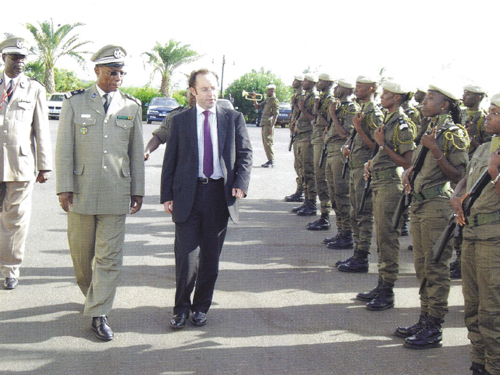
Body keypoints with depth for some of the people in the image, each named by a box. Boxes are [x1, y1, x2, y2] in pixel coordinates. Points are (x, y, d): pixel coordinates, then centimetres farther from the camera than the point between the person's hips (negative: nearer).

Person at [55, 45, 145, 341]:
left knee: (109, 255, -3)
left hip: (116, 193, 0)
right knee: (82, 252, 11)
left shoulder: (132, 106, 8)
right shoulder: (75, 103, 3)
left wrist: (138, 190, 8)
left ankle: (98, 314, 4)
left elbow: (137, 151, 10)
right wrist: (64, 188, -5)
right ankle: (92, 293, 37)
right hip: (82, 191, 0)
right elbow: (64, 148, 1)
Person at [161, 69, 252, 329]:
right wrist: (167, 196, 2)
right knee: (186, 256, -5)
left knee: (211, 257, 7)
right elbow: (170, 161, 8)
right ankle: (181, 308, 12)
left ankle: (201, 307, 22)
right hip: (188, 194, -1)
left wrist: (241, 184, -6)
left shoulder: (233, 118, 9)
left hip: (220, 194, 1)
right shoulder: (180, 121, 7)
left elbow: (245, 154, 9)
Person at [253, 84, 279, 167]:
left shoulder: (275, 100, -8)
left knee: (268, 142, -10)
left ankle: (271, 161, -7)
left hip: (269, 124, -9)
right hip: (264, 124, 9)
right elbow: (257, 107, 27)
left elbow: (275, 114, -14)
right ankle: (270, 160, 16)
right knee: (265, 142, 10)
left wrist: (272, 126, -20)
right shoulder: (267, 100, 20)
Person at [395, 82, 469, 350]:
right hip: (419, 203, 9)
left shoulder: (454, 133, -10)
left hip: (438, 206, -9)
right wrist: (408, 173, 8)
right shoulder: (430, 130, 16)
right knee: (422, 265, 13)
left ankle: (434, 329, 1)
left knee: (436, 267, -5)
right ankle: (425, 320, 23)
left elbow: (458, 175, -15)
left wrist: (436, 151, -20)